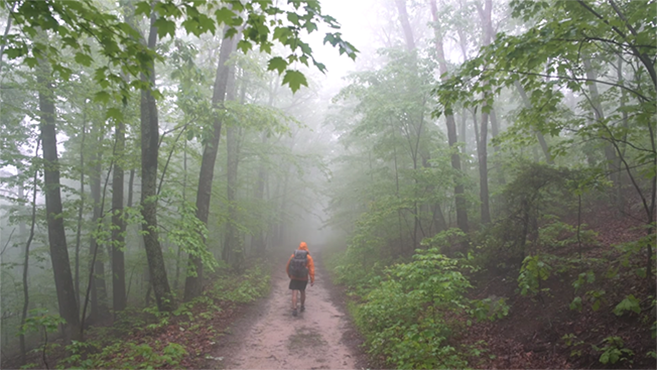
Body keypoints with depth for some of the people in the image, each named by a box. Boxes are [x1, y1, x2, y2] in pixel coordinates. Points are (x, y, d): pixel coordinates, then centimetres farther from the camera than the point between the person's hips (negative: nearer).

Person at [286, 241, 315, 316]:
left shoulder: (293, 255, 0)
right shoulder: (308, 257, -5)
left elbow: (287, 267, 7)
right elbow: (311, 269, -11)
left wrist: (290, 275, 24)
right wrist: (312, 280, -9)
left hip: (294, 277, 0)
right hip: (303, 278, 0)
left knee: (294, 293, 0)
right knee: (302, 291, 20)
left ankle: (294, 309, -11)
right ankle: (302, 307, 35)